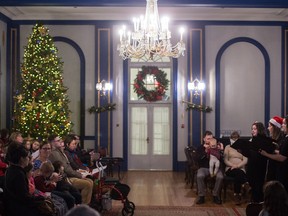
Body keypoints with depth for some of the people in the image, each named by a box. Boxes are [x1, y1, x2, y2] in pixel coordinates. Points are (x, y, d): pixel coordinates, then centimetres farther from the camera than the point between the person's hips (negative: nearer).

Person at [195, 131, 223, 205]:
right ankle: (201, 196, -20)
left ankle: (215, 195, -12)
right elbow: (198, 159, -8)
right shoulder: (200, 148, 8)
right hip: (204, 168, -1)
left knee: (220, 177, -31)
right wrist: (205, 152, -20)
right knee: (199, 176, -34)